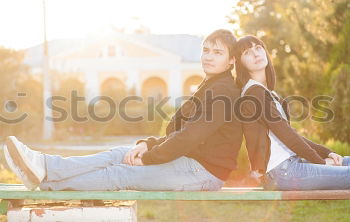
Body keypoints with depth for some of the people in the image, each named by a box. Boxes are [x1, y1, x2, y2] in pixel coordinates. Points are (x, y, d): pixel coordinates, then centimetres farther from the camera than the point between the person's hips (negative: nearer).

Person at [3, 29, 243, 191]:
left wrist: (147, 159, -14)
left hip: (204, 172, -9)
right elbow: (178, 135, 20)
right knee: (121, 153, -4)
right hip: (192, 161, 9)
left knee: (121, 174, -16)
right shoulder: (209, 89, 22)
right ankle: (46, 167, -17)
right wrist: (148, 144, 2)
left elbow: (189, 138, -21)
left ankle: (46, 178, -19)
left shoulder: (223, 93, -13)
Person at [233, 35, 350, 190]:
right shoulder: (254, 91, -9)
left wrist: (326, 153, 7)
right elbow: (285, 134, -12)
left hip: (291, 162, 10)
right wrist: (320, 161, -4)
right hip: (280, 171, -10)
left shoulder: (268, 93, 22)